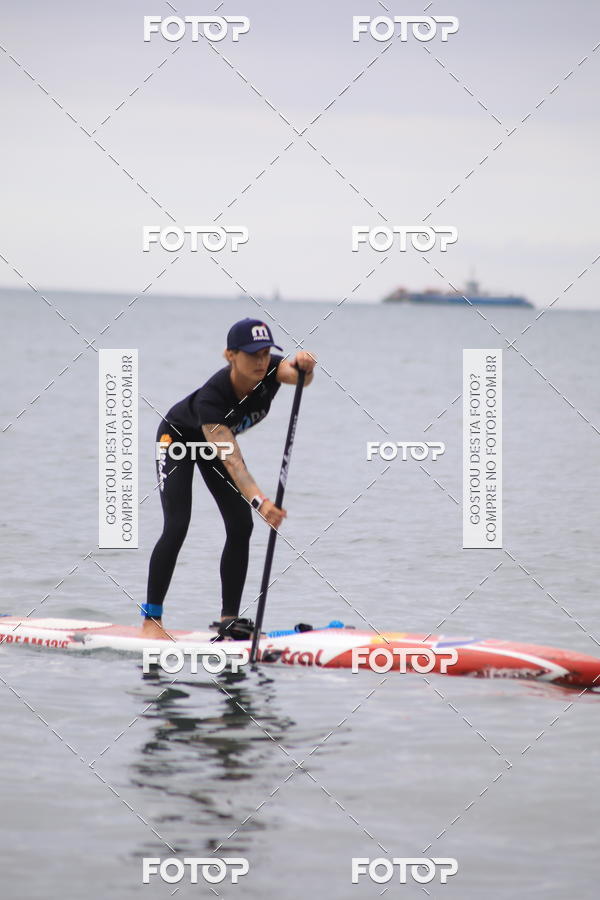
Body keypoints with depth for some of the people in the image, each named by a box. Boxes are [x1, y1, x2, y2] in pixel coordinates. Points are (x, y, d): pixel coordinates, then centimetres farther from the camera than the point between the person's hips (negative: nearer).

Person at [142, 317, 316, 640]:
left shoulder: (270, 370, -28)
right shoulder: (211, 396, -43)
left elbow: (299, 376, -48)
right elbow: (230, 460, -49)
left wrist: (303, 366, -72)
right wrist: (259, 501, -62)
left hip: (218, 438, 6)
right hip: (178, 438, -6)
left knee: (241, 526, -4)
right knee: (177, 527, -18)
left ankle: (228, 619, 2)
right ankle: (150, 619, -11)